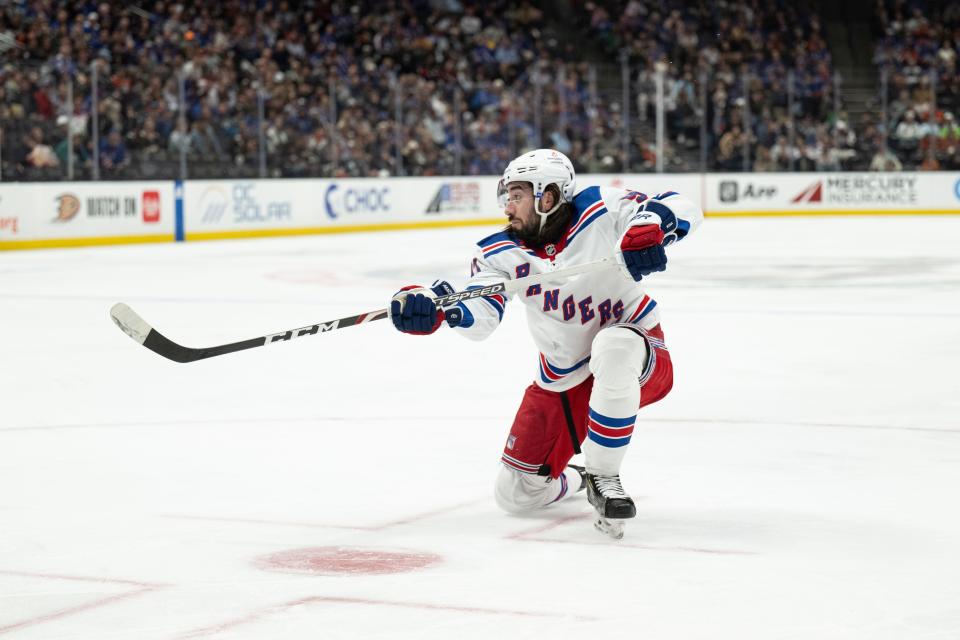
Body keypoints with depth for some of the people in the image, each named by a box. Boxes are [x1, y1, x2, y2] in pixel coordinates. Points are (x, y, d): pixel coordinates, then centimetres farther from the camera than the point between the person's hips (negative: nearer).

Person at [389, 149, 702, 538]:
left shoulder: (599, 211, -16)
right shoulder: (501, 253, -6)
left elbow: (683, 210, -22)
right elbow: (479, 316, -21)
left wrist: (651, 227, -44)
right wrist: (436, 309, -43)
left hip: (635, 360, -5)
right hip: (562, 383, 5)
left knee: (614, 346, -42)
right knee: (516, 495, 4)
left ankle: (603, 478, -26)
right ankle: (574, 481, 41)